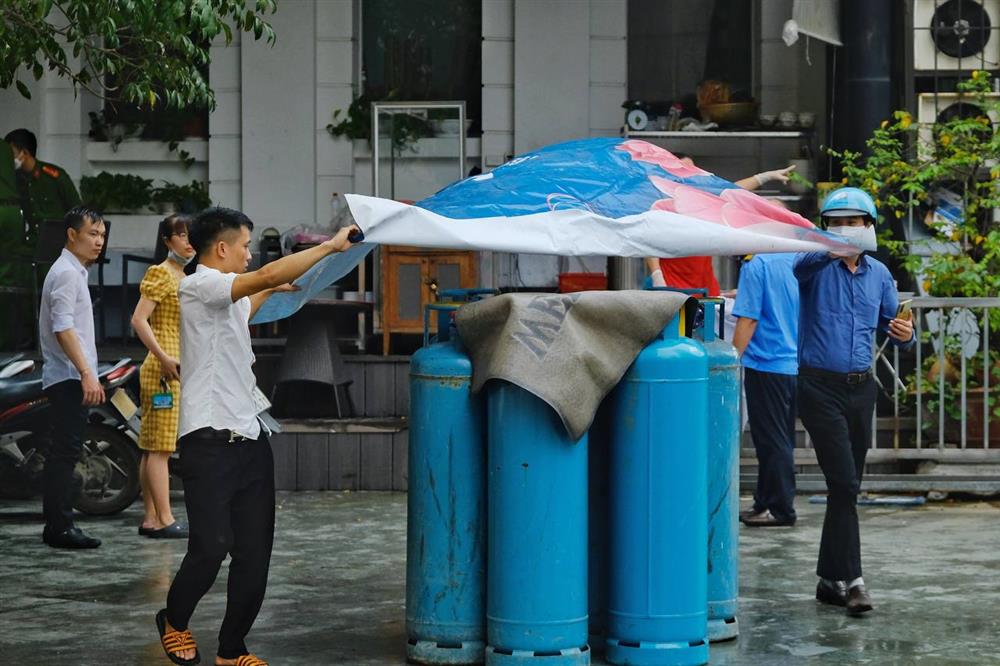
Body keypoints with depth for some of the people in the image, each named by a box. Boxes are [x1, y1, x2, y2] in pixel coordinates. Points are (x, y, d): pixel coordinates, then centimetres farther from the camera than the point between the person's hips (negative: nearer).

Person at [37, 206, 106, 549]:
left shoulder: (73, 272, 20)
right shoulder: (67, 274, -12)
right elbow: (63, 328, -21)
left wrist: (89, 374, 25)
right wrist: (86, 373, -25)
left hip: (69, 378, 11)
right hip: (69, 377, -11)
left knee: (63, 453, 11)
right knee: (65, 453, -11)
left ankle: (58, 525, 15)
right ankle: (60, 527, -11)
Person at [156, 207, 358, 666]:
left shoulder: (225, 298, 20)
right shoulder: (199, 285, -9)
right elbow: (267, 274, -24)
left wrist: (271, 292, 49)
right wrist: (331, 246, -20)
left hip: (250, 439, 9)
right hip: (210, 440, -9)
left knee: (254, 553, 4)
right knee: (211, 546, -13)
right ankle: (174, 622, 13)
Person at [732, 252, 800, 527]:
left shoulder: (757, 265, -14)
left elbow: (748, 319, -16)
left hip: (767, 364, -7)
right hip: (798, 366, 7)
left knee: (772, 441, 1)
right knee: (782, 440, 15)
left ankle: (780, 509, 5)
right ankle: (765, 503, 22)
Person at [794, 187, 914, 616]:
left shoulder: (879, 274, 10)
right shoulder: (817, 267, -6)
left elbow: (893, 328, 18)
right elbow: (803, 263, -31)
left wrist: (905, 334, -7)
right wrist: (832, 250, -53)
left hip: (861, 388, 5)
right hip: (820, 386, -5)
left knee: (847, 487, 10)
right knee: (844, 484, -14)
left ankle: (831, 579, 19)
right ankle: (850, 579, -13)